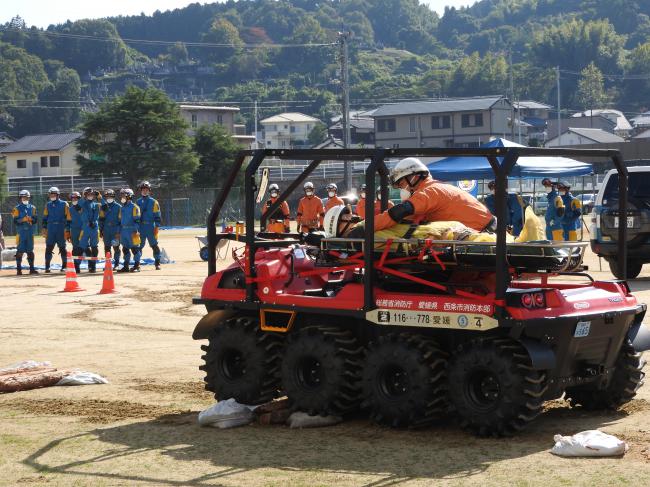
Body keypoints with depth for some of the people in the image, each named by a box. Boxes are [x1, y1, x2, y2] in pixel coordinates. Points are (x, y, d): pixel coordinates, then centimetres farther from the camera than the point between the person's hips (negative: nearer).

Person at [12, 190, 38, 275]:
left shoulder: (32, 208, 12)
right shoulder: (17, 208, 1)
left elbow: (35, 219, 9)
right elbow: (15, 221, -4)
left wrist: (31, 219, -11)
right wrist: (23, 219, -18)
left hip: (30, 231, 4)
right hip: (21, 231, -4)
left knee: (30, 250, 6)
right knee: (20, 250, -5)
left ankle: (32, 268, 11)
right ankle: (19, 269, 0)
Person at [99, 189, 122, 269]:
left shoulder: (118, 207, 1)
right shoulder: (103, 207, 11)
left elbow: (120, 219, 2)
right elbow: (101, 219, 14)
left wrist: (119, 231, -3)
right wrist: (101, 230, 11)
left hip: (115, 229, -3)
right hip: (106, 229, 3)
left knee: (116, 247, -3)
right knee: (107, 247, 4)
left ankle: (116, 263, 3)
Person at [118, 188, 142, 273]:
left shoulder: (134, 207, -6)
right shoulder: (122, 208, 17)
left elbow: (137, 220, -10)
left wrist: (136, 231, -17)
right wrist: (119, 232, 17)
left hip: (132, 230, -7)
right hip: (123, 230, 7)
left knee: (135, 248, -4)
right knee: (125, 249, 9)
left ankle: (137, 266, 0)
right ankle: (126, 266, 14)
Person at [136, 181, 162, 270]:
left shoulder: (153, 202, 2)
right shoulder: (138, 202, 11)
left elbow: (157, 216, 0)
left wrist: (156, 227, -8)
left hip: (150, 226, -2)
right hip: (140, 227, 2)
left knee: (154, 245, -1)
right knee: (139, 245, 3)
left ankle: (157, 263, 4)